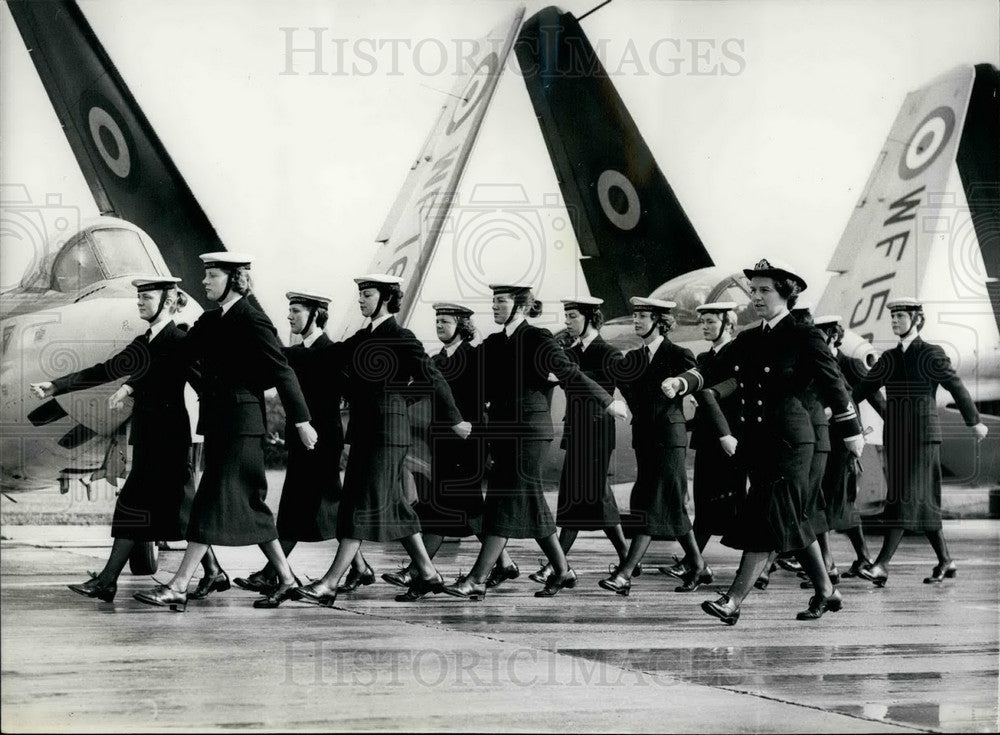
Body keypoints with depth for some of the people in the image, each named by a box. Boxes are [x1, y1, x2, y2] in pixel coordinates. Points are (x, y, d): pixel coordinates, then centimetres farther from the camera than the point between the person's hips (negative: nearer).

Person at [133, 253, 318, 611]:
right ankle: (285, 578, 20)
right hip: (219, 422, 9)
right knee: (247, 504, 12)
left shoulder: (251, 319, -11)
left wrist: (301, 421, -12)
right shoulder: (212, 320, 13)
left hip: (241, 423, -9)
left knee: (215, 501, -9)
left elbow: (282, 372, -12)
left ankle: (178, 588, -11)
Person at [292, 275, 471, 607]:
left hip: (386, 431, -9)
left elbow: (433, 380, -6)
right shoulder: (361, 339, 15)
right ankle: (427, 573, 21)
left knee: (363, 506, -9)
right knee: (391, 506, 12)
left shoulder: (401, 339, -9)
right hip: (363, 430, 9)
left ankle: (329, 585, -13)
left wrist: (454, 421, -1)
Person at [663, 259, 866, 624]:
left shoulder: (804, 338, -6)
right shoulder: (747, 340, 13)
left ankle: (733, 601, -14)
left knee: (767, 522, -10)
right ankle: (825, 592, 26)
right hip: (756, 443, 8)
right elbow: (714, 370, 6)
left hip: (788, 443, -8)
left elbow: (833, 386, -2)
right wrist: (681, 383, -14)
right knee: (789, 522, 14)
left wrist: (851, 433, 3)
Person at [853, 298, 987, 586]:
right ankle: (945, 562, 18)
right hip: (896, 437, 6)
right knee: (922, 502, 9)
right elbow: (864, 387, 10)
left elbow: (956, 387, 2)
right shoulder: (889, 358, 12)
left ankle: (882, 564, -19)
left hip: (922, 436, -6)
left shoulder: (931, 355, -4)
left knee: (907, 497, -11)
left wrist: (975, 422, 9)